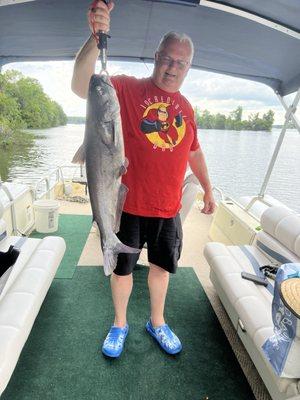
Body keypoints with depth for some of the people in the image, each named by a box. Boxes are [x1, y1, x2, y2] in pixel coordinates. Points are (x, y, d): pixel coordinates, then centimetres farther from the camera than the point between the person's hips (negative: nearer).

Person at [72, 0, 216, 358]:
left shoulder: (185, 106, 9)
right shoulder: (127, 88, -5)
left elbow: (194, 152, 18)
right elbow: (81, 87, -21)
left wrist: (208, 190, 21)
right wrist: (96, 38, -35)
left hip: (168, 208, 4)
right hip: (129, 205, -3)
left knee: (161, 265, 18)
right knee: (122, 268, 13)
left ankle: (157, 322, 43)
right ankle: (119, 324, 40)